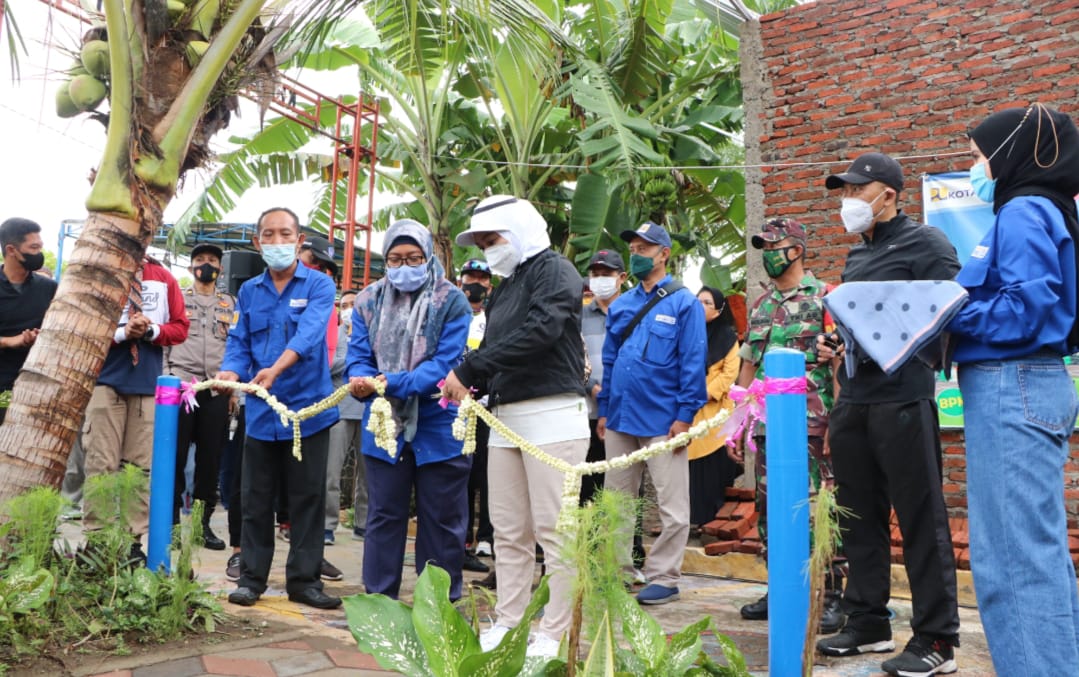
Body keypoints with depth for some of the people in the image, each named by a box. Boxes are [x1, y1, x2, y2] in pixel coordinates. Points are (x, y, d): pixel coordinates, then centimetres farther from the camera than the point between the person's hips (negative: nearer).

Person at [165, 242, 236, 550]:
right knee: (175, 454, 0)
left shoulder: (231, 303, 13)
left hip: (217, 390, 1)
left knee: (210, 457, 4)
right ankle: (171, 518, 9)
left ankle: (203, 521, 12)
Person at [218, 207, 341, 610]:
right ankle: (252, 577, 21)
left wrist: (276, 368, -36)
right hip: (260, 411, 3)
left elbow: (309, 333, -20)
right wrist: (231, 370, -19)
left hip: (308, 407, -3)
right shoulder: (249, 291, 10)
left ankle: (304, 579, 15)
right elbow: (239, 342, 4)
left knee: (308, 498, 5)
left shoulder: (319, 285, -3)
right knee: (256, 498, 10)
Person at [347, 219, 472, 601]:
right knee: (383, 517, 12)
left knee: (441, 521, 8)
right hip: (384, 428, 3)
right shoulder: (368, 302, 5)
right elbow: (358, 357, 0)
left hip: (439, 430, -3)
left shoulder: (451, 302, -8)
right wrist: (362, 380, -24)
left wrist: (393, 384, -27)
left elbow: (447, 365, -17)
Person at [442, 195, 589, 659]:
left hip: (552, 415, -8)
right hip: (505, 417, 8)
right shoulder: (504, 288, 21)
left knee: (553, 530, -4)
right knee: (509, 531, 9)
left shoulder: (554, 271, -4)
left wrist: (468, 369, -18)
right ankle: (508, 622, 18)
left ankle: (554, 634, 4)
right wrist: (474, 387, 0)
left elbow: (539, 332, -20)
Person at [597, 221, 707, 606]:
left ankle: (664, 578, 12)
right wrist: (604, 410, 12)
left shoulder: (684, 304, -3)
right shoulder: (620, 306, 13)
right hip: (621, 417, 6)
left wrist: (685, 415, -13)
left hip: (662, 419, -6)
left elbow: (693, 362, -8)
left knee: (671, 505, 1)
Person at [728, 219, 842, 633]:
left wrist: (836, 424, -15)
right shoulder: (761, 304, 17)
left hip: (810, 425, -6)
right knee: (768, 511, 10)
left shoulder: (823, 297, -1)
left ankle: (830, 598, 4)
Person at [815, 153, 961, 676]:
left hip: (901, 401, -8)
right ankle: (867, 623, 24)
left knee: (920, 520, -2)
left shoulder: (925, 244, -4)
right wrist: (832, 343, 9)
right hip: (851, 402, 8)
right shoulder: (857, 255, 20)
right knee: (858, 517, 12)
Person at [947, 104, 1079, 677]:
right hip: (1025, 386, 10)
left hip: (1013, 389, -10)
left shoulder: (1022, 212, -10)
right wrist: (953, 316, 9)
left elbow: (1027, 308, -20)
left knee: (1015, 553, -6)